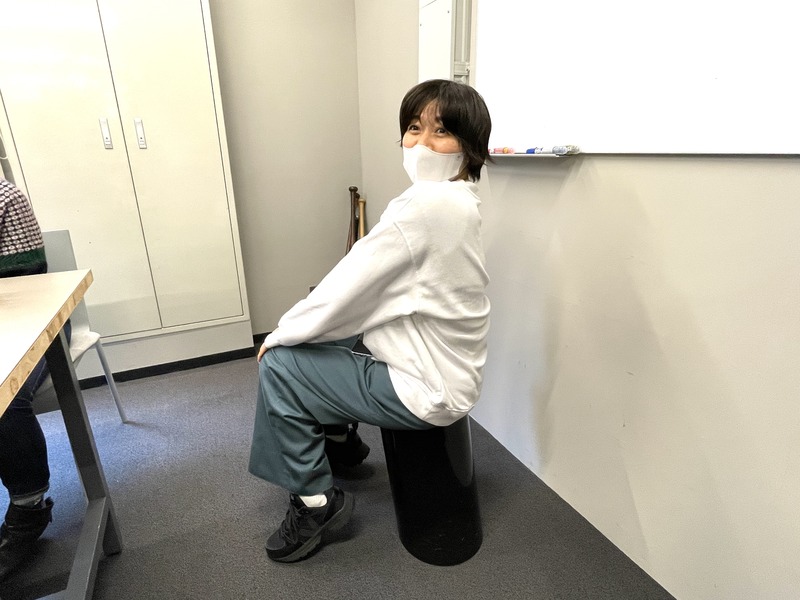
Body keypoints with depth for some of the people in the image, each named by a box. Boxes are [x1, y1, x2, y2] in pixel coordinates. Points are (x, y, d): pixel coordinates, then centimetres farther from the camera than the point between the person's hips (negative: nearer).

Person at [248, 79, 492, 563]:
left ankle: (316, 501, 12)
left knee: (279, 366, -5)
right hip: (444, 368, 9)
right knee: (322, 337, 20)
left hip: (427, 390, -9)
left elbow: (347, 288, -21)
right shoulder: (458, 200, 7)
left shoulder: (425, 205, -25)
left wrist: (280, 334, -4)